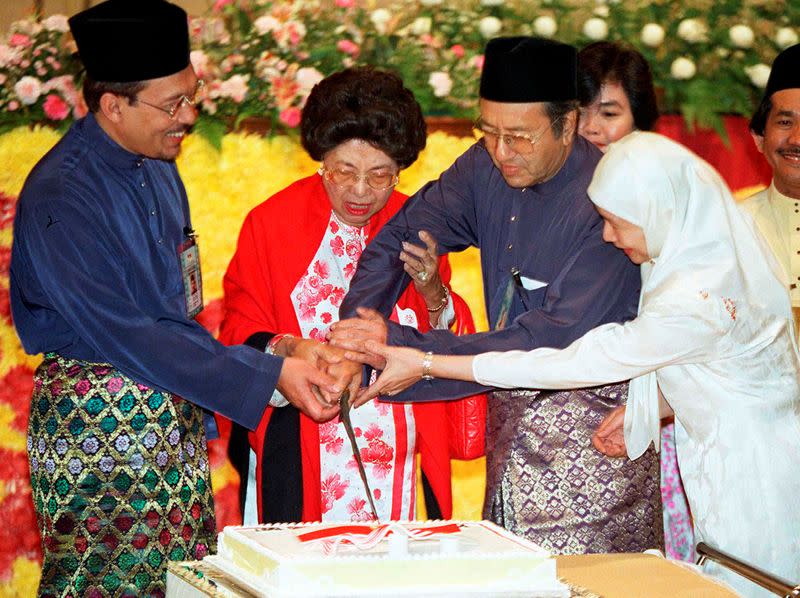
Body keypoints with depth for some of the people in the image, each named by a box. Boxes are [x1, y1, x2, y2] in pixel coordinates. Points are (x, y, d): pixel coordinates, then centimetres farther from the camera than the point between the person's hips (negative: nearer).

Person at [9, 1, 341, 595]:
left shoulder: (159, 169, 9)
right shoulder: (59, 199, -18)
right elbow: (124, 333, -22)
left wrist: (198, 411, 15)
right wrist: (269, 375, -22)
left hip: (176, 422, 8)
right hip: (94, 427, -8)